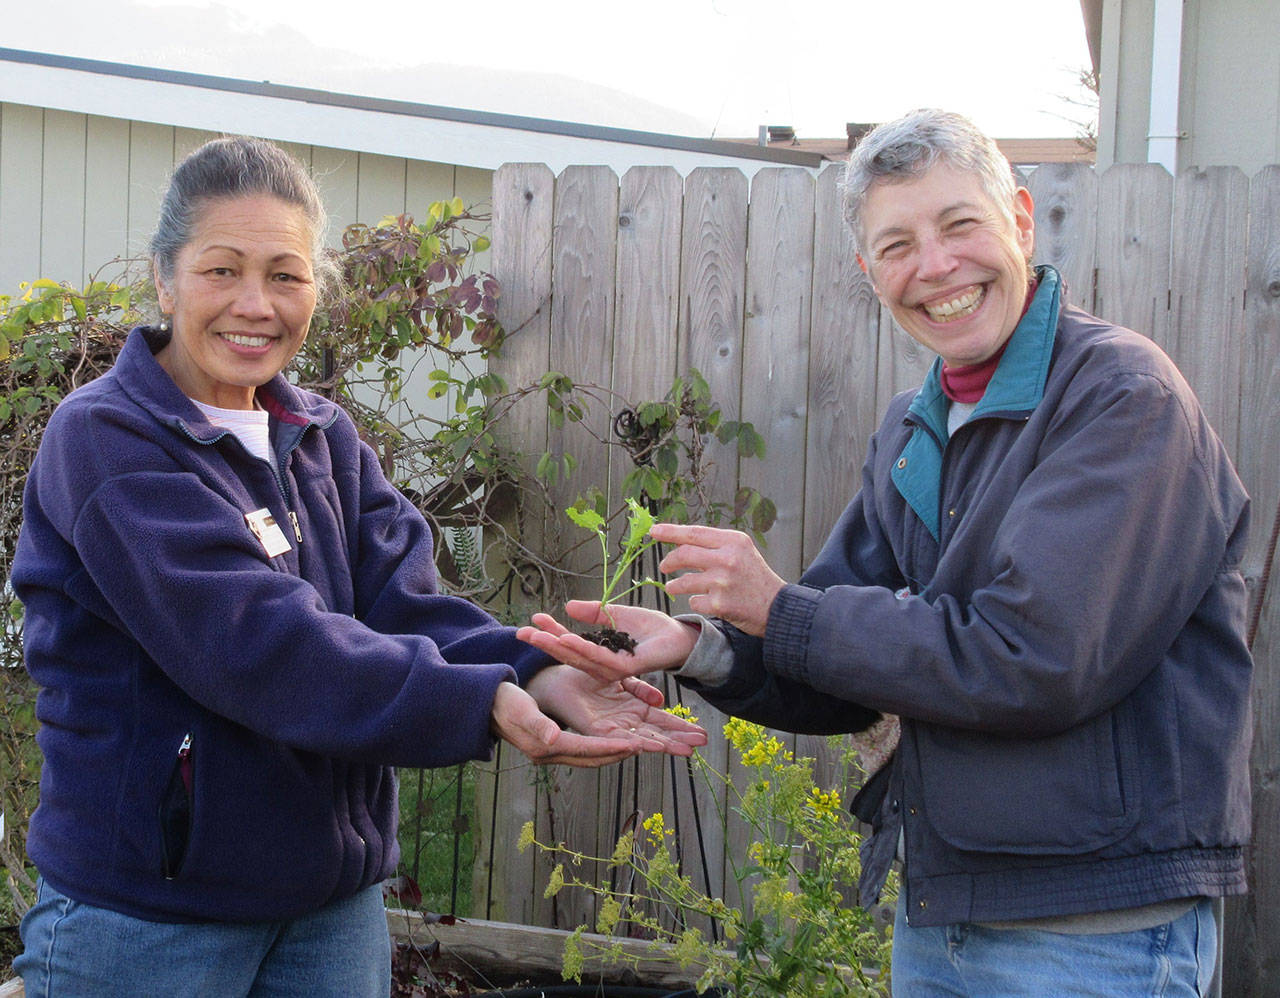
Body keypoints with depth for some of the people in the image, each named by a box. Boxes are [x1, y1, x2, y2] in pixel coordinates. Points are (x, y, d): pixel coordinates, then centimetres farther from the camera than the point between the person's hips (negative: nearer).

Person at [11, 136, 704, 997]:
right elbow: (251, 638, -25)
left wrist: (531, 674, -24)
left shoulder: (327, 440, 9)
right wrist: (482, 706, -33)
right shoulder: (105, 442, -13)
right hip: (149, 914, -6)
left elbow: (405, 605, -4)